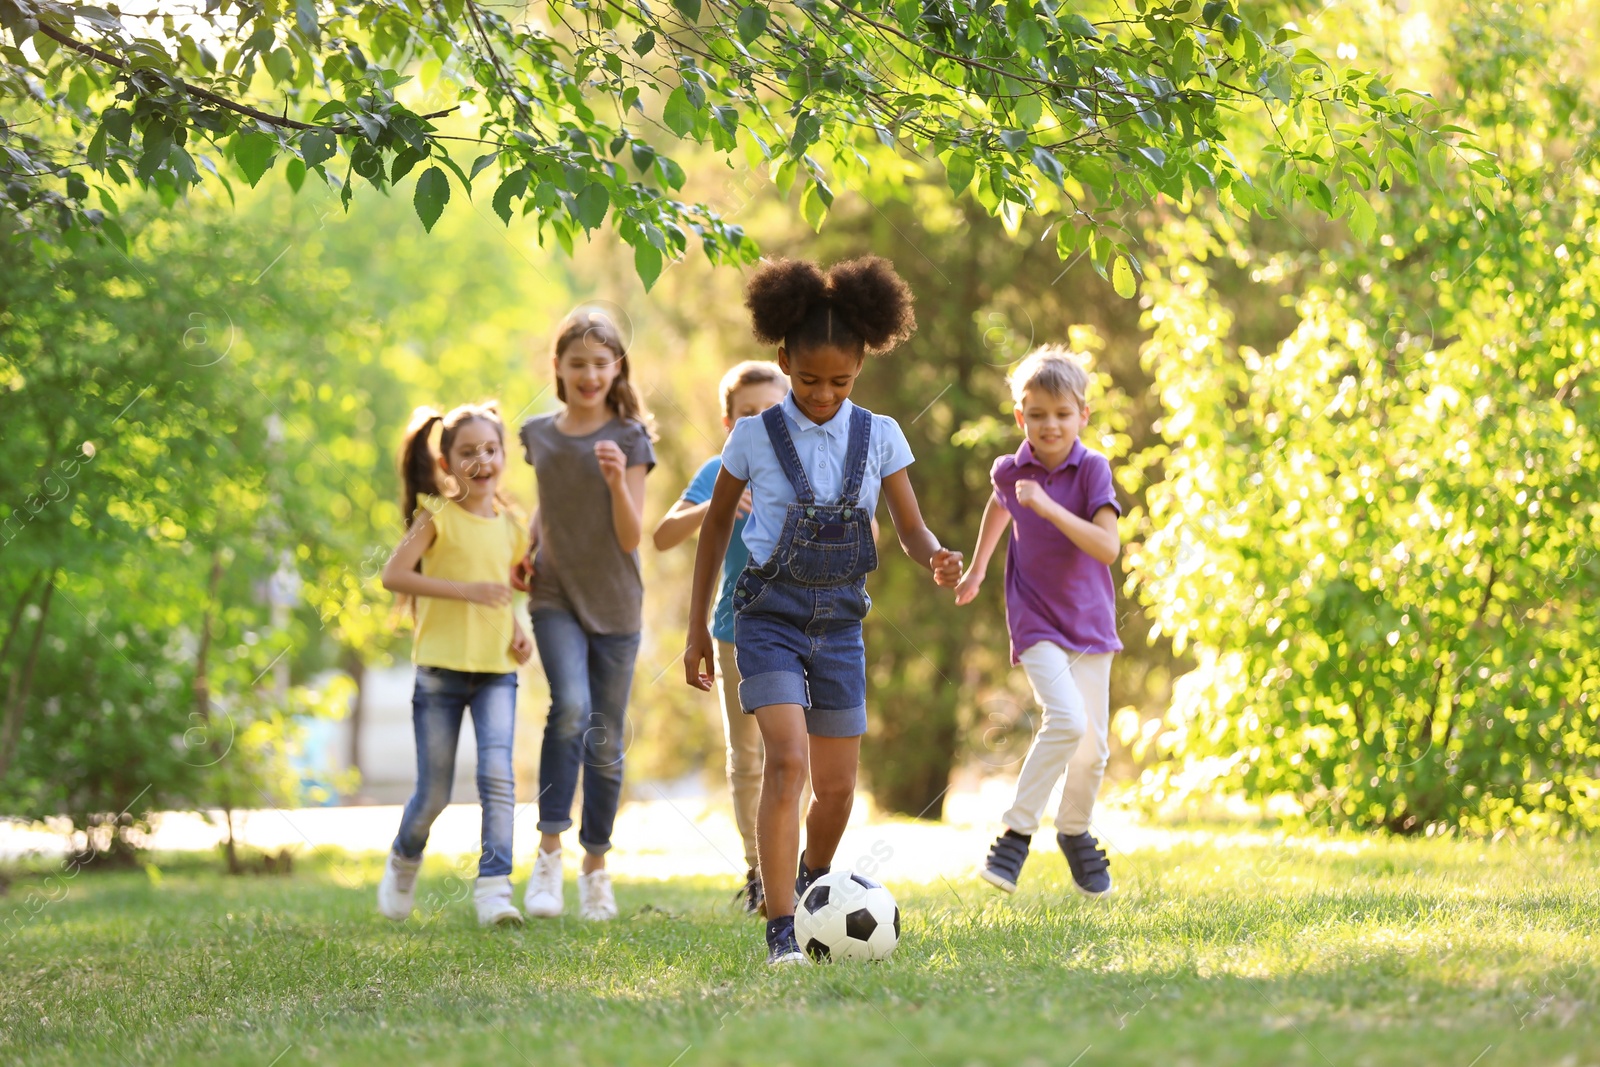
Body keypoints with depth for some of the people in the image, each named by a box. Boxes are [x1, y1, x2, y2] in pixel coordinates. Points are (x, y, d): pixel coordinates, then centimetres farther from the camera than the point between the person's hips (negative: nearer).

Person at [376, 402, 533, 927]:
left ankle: (494, 885, -17)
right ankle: (404, 862, 33)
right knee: (433, 794, 4)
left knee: (498, 774, -19)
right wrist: (468, 590, -21)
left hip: (496, 672, 3)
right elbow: (394, 574, -16)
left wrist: (517, 629, 5)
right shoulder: (438, 516, -5)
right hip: (441, 669, -3)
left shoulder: (508, 524, 9)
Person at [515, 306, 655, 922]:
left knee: (606, 739, 6)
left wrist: (619, 481, -24)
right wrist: (526, 550, 8)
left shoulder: (628, 438, -4)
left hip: (614, 604, 0)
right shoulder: (539, 434, 5)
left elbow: (632, 538, -8)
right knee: (571, 707, -25)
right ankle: (549, 850, -16)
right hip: (555, 599, 0)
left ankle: (595, 867, 20)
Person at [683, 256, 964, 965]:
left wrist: (936, 559, -21)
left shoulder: (879, 437, 1)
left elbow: (911, 528, 4)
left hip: (840, 622, 3)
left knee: (836, 789, 7)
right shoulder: (755, 437, -4)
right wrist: (697, 630, 8)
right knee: (787, 759, -22)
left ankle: (812, 884, 39)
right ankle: (781, 932, -21)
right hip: (769, 617, -3)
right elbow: (716, 524, 7)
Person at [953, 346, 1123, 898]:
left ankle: (1075, 832, 33)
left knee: (1093, 747, 6)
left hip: (1089, 622, 1)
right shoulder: (1010, 472, -2)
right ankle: (1015, 833, -16)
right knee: (1065, 719, -24)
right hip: (1036, 620, -1)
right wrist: (977, 568, 33)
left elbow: (1108, 547, -22)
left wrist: (1049, 506, -29)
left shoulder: (1092, 469, -9)